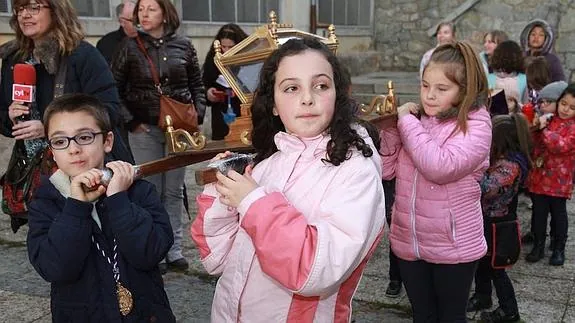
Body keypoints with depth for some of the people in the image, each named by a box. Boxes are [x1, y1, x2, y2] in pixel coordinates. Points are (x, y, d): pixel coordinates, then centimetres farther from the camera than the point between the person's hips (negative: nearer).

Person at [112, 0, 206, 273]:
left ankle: (174, 249, 18)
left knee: (174, 192, 8)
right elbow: (114, 90, 0)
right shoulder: (130, 46, -1)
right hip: (145, 130, -2)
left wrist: (198, 115, 0)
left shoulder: (183, 46, 4)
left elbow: (196, 85, 12)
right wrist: (131, 123, -6)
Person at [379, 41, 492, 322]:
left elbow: (441, 167, -28)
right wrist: (391, 128, -12)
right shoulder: (416, 118, 1)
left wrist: (406, 122, -19)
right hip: (408, 243, 4)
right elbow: (386, 171, 3)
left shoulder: (475, 125, -13)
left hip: (452, 247, -4)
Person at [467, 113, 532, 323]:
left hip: (497, 224, -8)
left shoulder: (511, 165, -28)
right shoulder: (502, 157, 0)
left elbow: (485, 187, -35)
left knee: (494, 267, 8)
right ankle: (482, 296, 41)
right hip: (487, 219, 8)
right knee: (482, 261, 22)